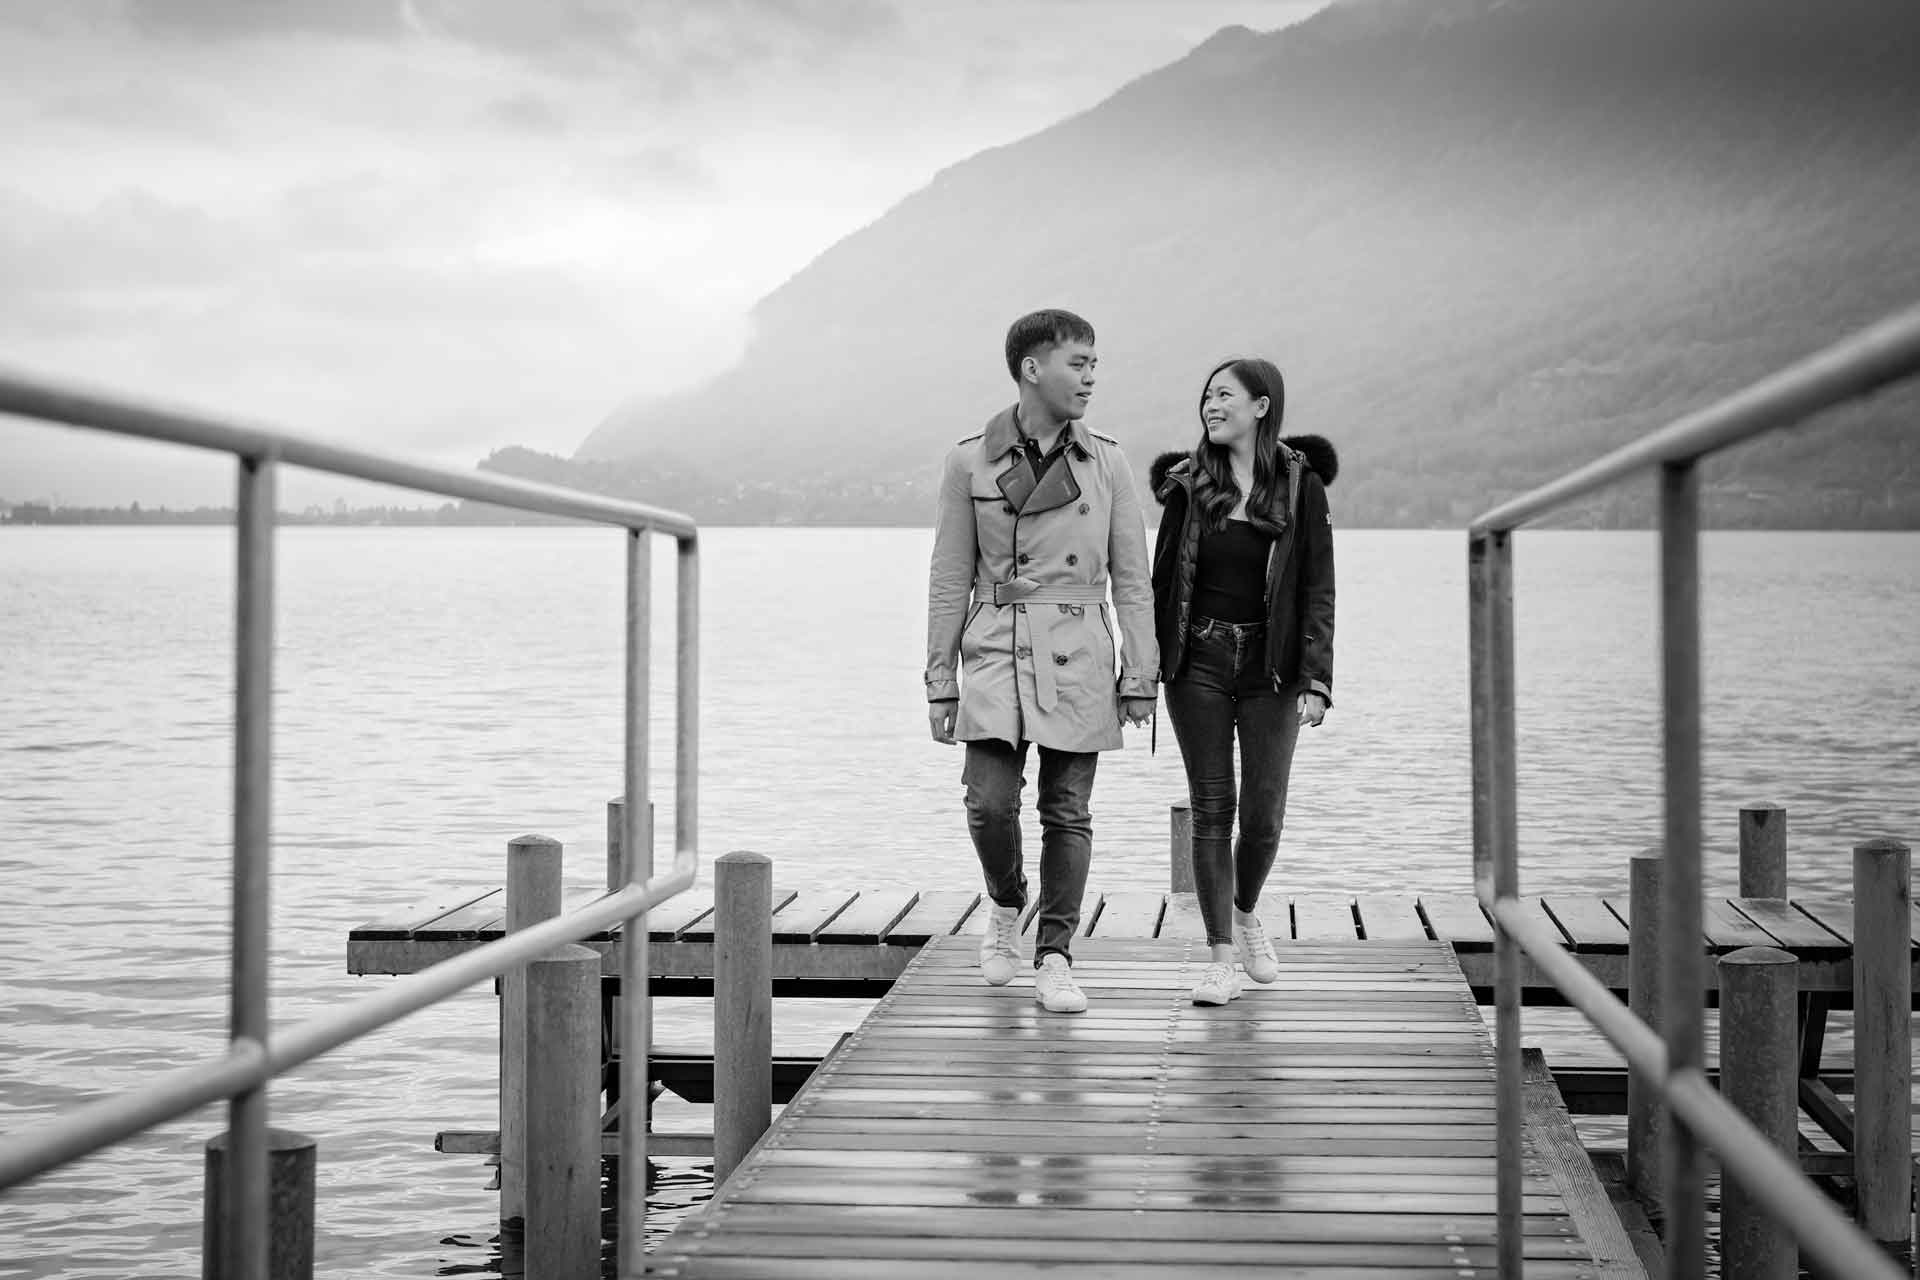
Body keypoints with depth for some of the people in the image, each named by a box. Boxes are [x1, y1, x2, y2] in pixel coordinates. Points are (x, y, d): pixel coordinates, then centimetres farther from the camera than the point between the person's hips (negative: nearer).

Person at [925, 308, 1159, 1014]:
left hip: (1078, 657, 1)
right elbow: (949, 579, 5)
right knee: (989, 802, -11)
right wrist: (940, 681, 3)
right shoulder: (969, 460, 1)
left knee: (1068, 810, 1)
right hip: (996, 651, -1)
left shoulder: (1106, 461, 5)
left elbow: (1131, 577, 6)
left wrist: (1140, 677, 2)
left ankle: (1054, 958, 11)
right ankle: (1006, 907, 19)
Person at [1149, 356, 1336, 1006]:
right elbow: (1162, 578, 6)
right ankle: (1221, 956, 4)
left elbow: (1318, 590, -2)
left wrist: (1315, 681, -10)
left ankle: (1245, 911, 31)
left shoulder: (1301, 485, -1)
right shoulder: (1190, 485, 3)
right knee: (1211, 808, -1)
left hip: (1270, 666, -1)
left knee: (1264, 813, 1)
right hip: (1198, 662, 1)